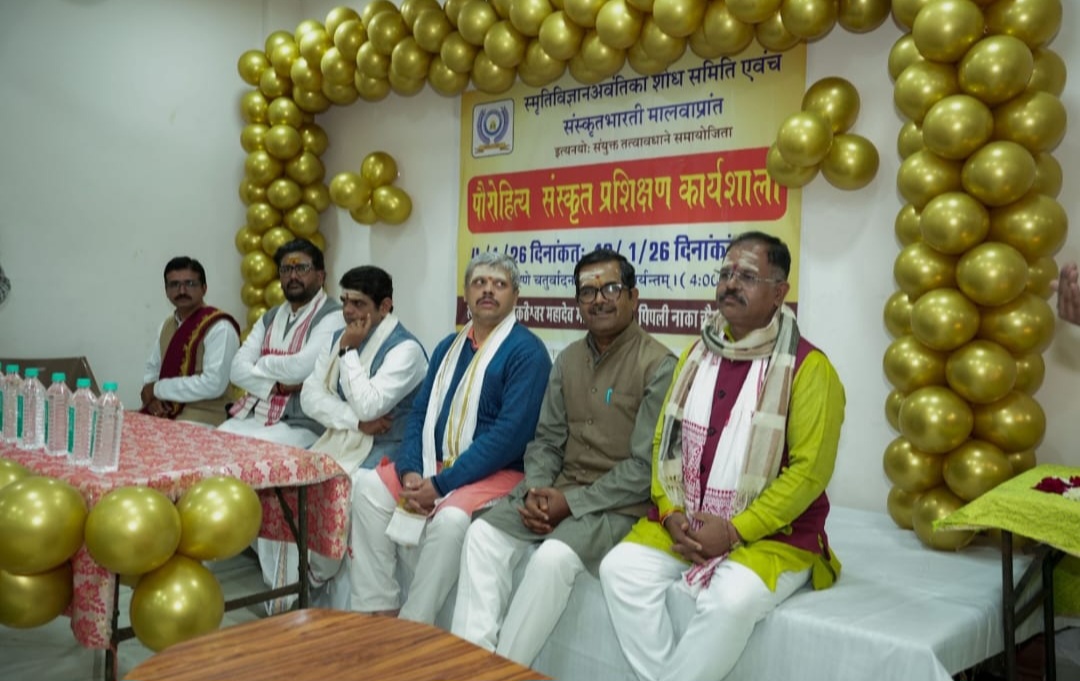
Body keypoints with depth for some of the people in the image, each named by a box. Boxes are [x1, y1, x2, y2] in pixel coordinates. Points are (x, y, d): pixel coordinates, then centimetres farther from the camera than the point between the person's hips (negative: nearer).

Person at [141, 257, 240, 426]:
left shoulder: (219, 327, -13)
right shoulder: (167, 324, 12)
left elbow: (213, 384, -20)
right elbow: (153, 368, 18)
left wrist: (158, 389, -12)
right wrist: (152, 397, -4)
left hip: (200, 422, -7)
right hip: (164, 414, 7)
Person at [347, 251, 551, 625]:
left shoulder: (527, 351, -11)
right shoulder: (449, 346, 13)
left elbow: (511, 433, -20)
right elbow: (420, 414, 11)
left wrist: (441, 484, -21)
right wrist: (410, 471, -10)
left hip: (499, 472, -7)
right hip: (435, 464, 7)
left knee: (450, 518, -32)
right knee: (368, 486, -8)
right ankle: (377, 608, -2)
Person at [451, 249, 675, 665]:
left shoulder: (658, 366, -11)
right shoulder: (568, 359, 10)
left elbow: (646, 466, -15)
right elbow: (547, 440, 11)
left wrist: (571, 502, -17)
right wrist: (535, 491, -9)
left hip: (621, 504, -6)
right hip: (560, 490, 7)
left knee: (554, 556, -30)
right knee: (483, 533, -13)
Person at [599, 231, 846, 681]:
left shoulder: (808, 368, -9)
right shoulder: (697, 354, 9)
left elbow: (810, 470, -14)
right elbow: (664, 442, 10)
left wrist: (735, 531, -17)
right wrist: (671, 513, -6)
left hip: (772, 533, -5)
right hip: (684, 524, 5)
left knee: (732, 598, -32)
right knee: (621, 568, -16)